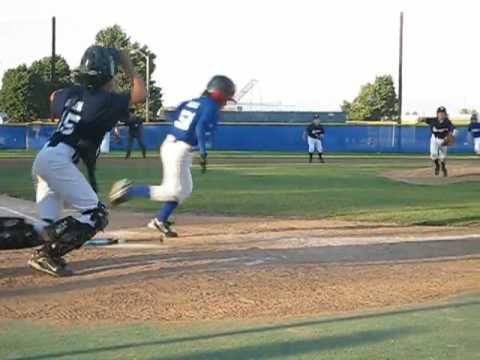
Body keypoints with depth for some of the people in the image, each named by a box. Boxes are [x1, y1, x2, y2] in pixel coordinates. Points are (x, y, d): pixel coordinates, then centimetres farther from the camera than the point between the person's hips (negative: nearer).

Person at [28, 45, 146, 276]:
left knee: (50, 226, 10)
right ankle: (48, 255, -17)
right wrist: (129, 67, 10)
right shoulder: (104, 101, -6)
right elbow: (140, 95, 0)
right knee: (95, 215, -7)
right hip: (58, 161, -9)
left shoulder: (73, 93, 17)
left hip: (43, 159, 9)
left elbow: (54, 97, 39)